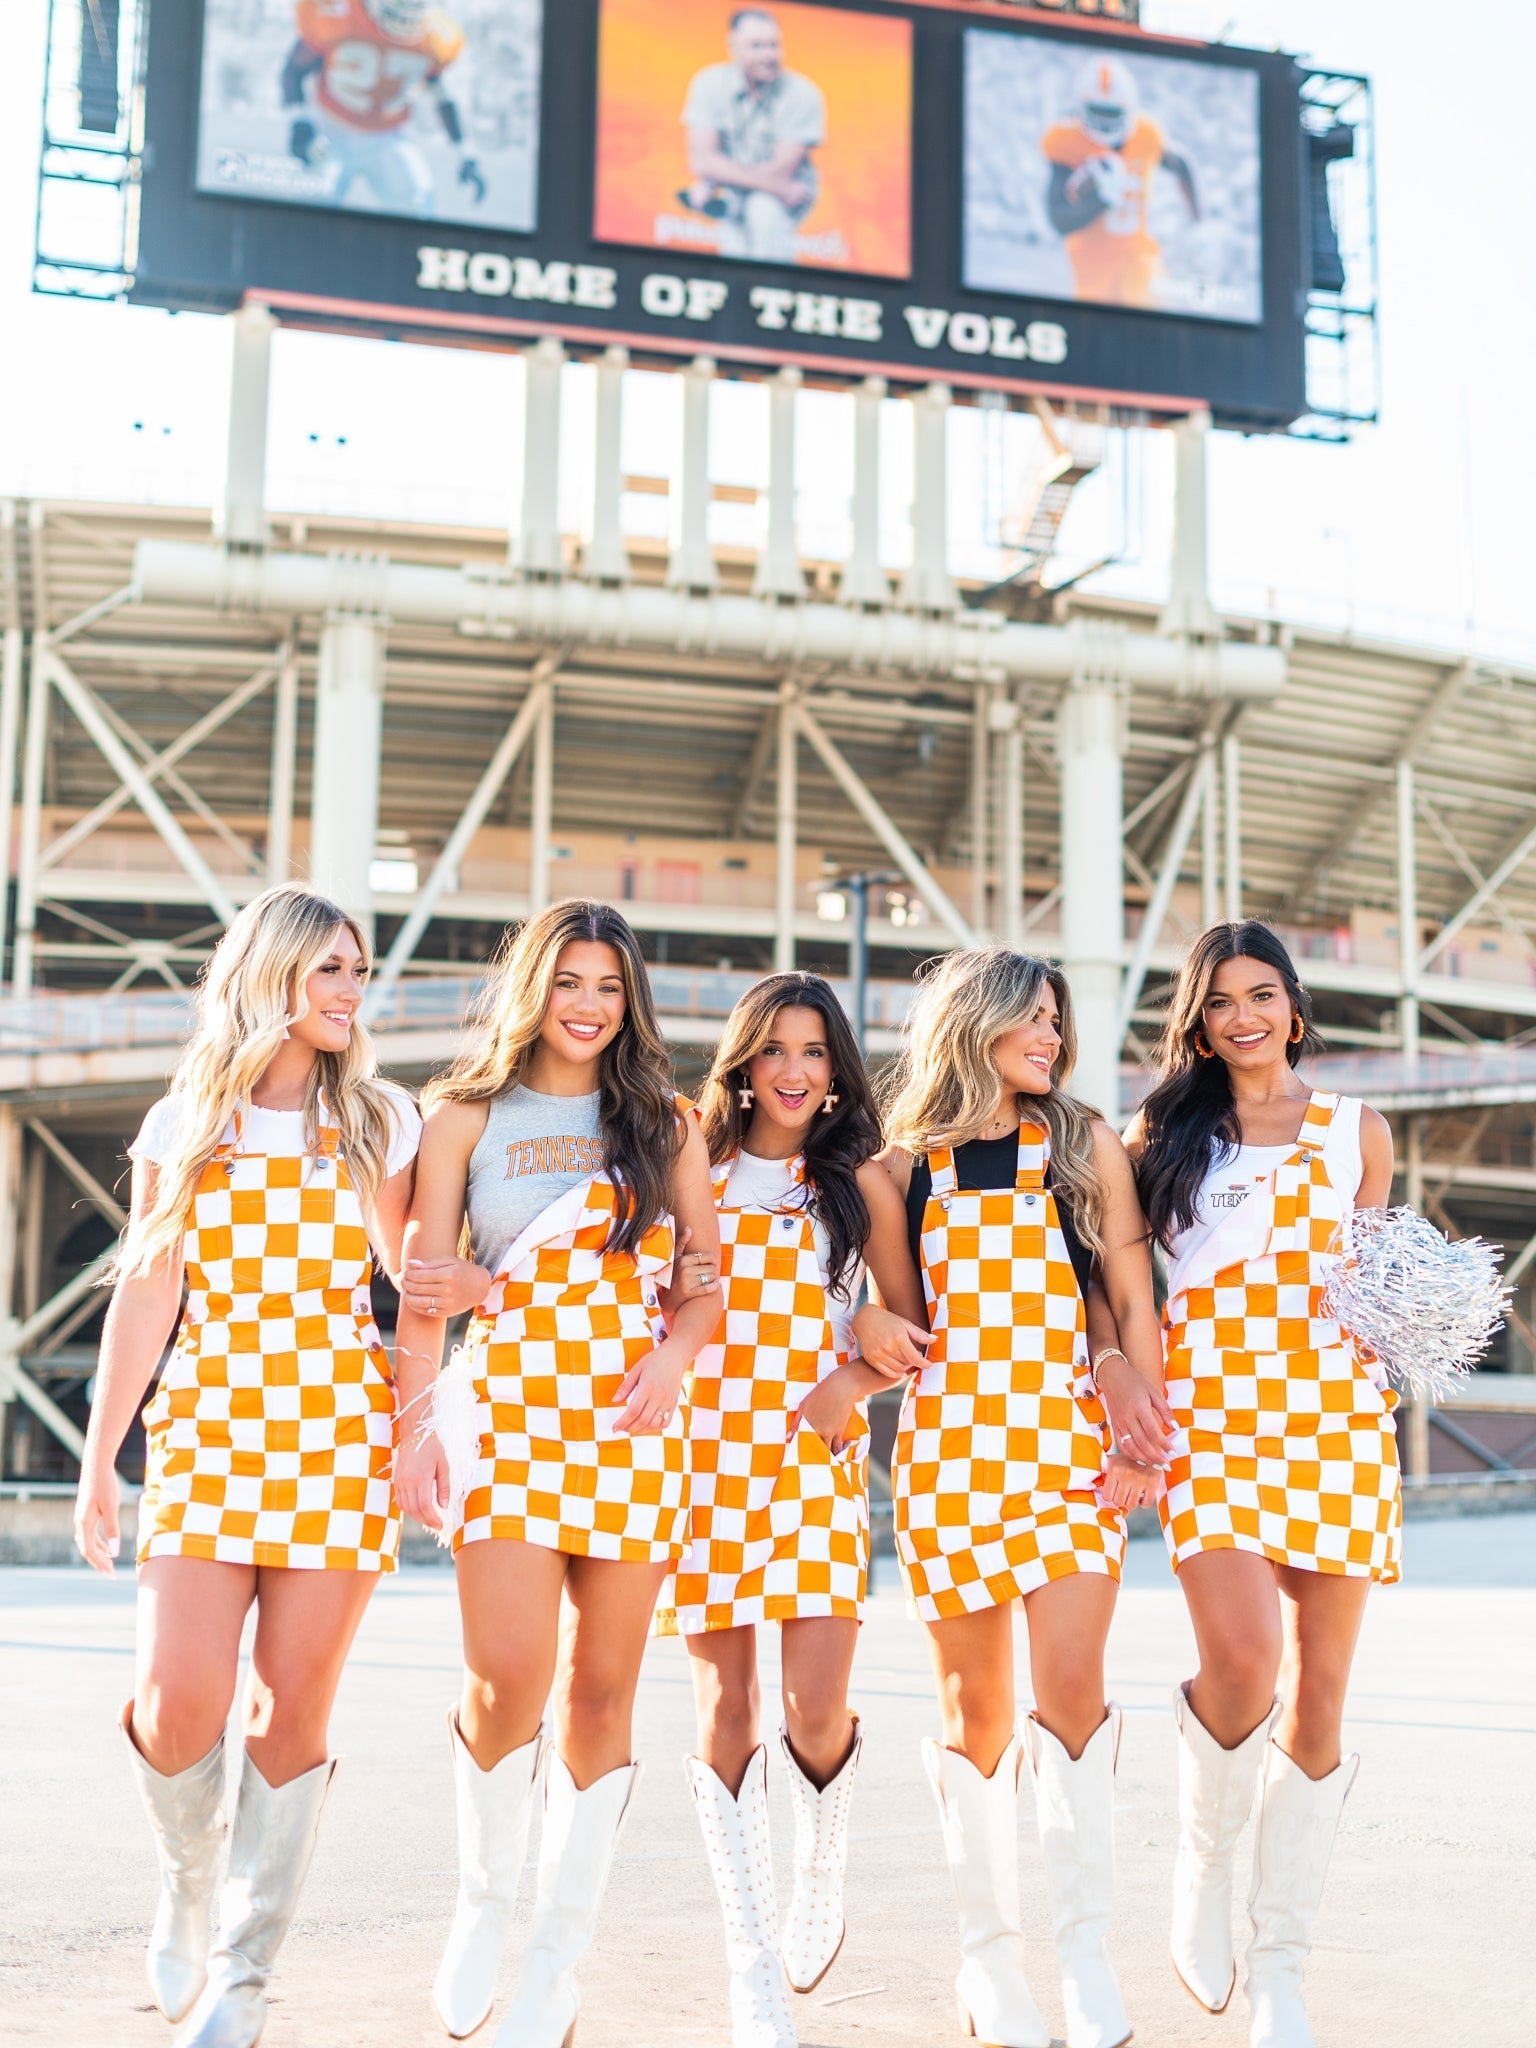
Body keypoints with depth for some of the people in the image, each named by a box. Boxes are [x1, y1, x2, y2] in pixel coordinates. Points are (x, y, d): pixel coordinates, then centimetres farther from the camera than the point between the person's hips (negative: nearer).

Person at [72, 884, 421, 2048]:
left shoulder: (381, 1123, 7)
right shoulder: (184, 1127, 7)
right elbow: (145, 1298, 5)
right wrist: (100, 1459, 2)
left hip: (340, 1430, 0)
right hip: (208, 1427, 0)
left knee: (292, 1710, -1)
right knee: (179, 1702, -11)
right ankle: (189, 1883, 22)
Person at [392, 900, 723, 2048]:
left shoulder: (666, 1122, 13)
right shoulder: (466, 1115, 8)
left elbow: (712, 1273, 12)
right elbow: (425, 1286, 3)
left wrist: (677, 1351, -8)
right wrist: (417, 1423, -7)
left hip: (632, 1415, 2)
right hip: (508, 1405, -2)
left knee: (600, 1690, 2)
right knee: (509, 1679, -16)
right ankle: (485, 1898, 12)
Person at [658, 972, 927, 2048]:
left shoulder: (860, 1181, 8)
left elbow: (913, 1324, 11)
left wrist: (854, 1383, -7)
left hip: (818, 1456, 0)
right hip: (707, 1452, 1)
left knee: (818, 1708, -8)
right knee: (726, 1703, -1)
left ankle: (823, 1875, 25)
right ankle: (753, 1960, 11)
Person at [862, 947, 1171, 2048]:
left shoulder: (1086, 1144, 8)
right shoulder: (909, 1163, 8)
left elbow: (1134, 1299, 7)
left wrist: (1145, 1437, 0)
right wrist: (870, 1326, -5)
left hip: (1070, 1435, 0)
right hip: (950, 1439, 0)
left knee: (1071, 1686, -11)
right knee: (975, 1702, 4)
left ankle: (1085, 1947, 3)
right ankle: (989, 1956, 17)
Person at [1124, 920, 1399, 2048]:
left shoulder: (1357, 1129, 14)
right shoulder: (1163, 1134, 10)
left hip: (1334, 1416, 2)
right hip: (1209, 1415, -2)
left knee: (1318, 1688, 1)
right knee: (1241, 1660, -21)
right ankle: (1204, 1864, 9)